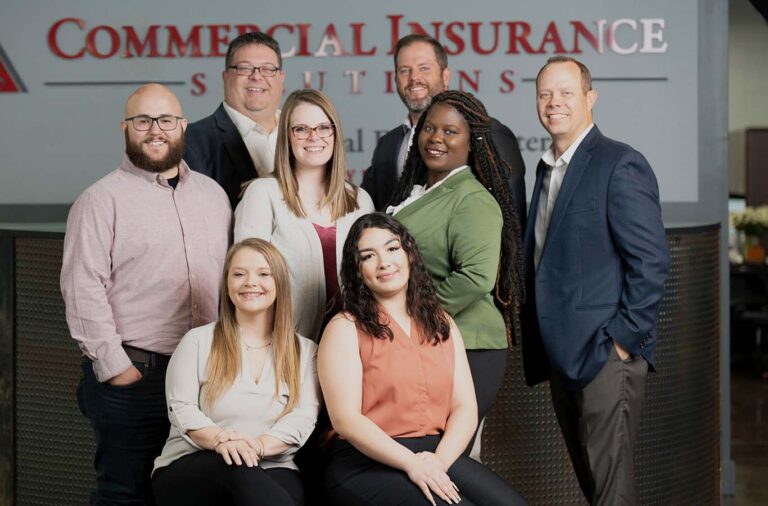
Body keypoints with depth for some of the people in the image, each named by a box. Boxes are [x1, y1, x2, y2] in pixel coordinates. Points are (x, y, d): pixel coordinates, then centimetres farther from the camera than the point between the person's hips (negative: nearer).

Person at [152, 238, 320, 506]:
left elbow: (305, 415, -1)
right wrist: (219, 440, -24)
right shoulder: (198, 341, 10)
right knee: (238, 465, -37)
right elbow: (180, 408, -1)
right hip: (190, 470, 0)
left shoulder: (305, 350, 13)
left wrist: (259, 446, -22)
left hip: (271, 470, 0)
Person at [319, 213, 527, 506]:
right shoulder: (345, 329, 1)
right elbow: (345, 419, -9)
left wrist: (439, 460, -11)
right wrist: (411, 463, -18)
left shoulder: (442, 325, 16)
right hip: (368, 463, -5)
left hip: (438, 456, 5)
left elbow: (465, 408, 8)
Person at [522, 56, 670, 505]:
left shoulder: (620, 165, -10)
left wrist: (625, 339, -16)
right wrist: (542, 345, 12)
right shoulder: (548, 168, 16)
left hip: (606, 355, -8)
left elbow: (651, 261, -15)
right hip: (563, 355, 8)